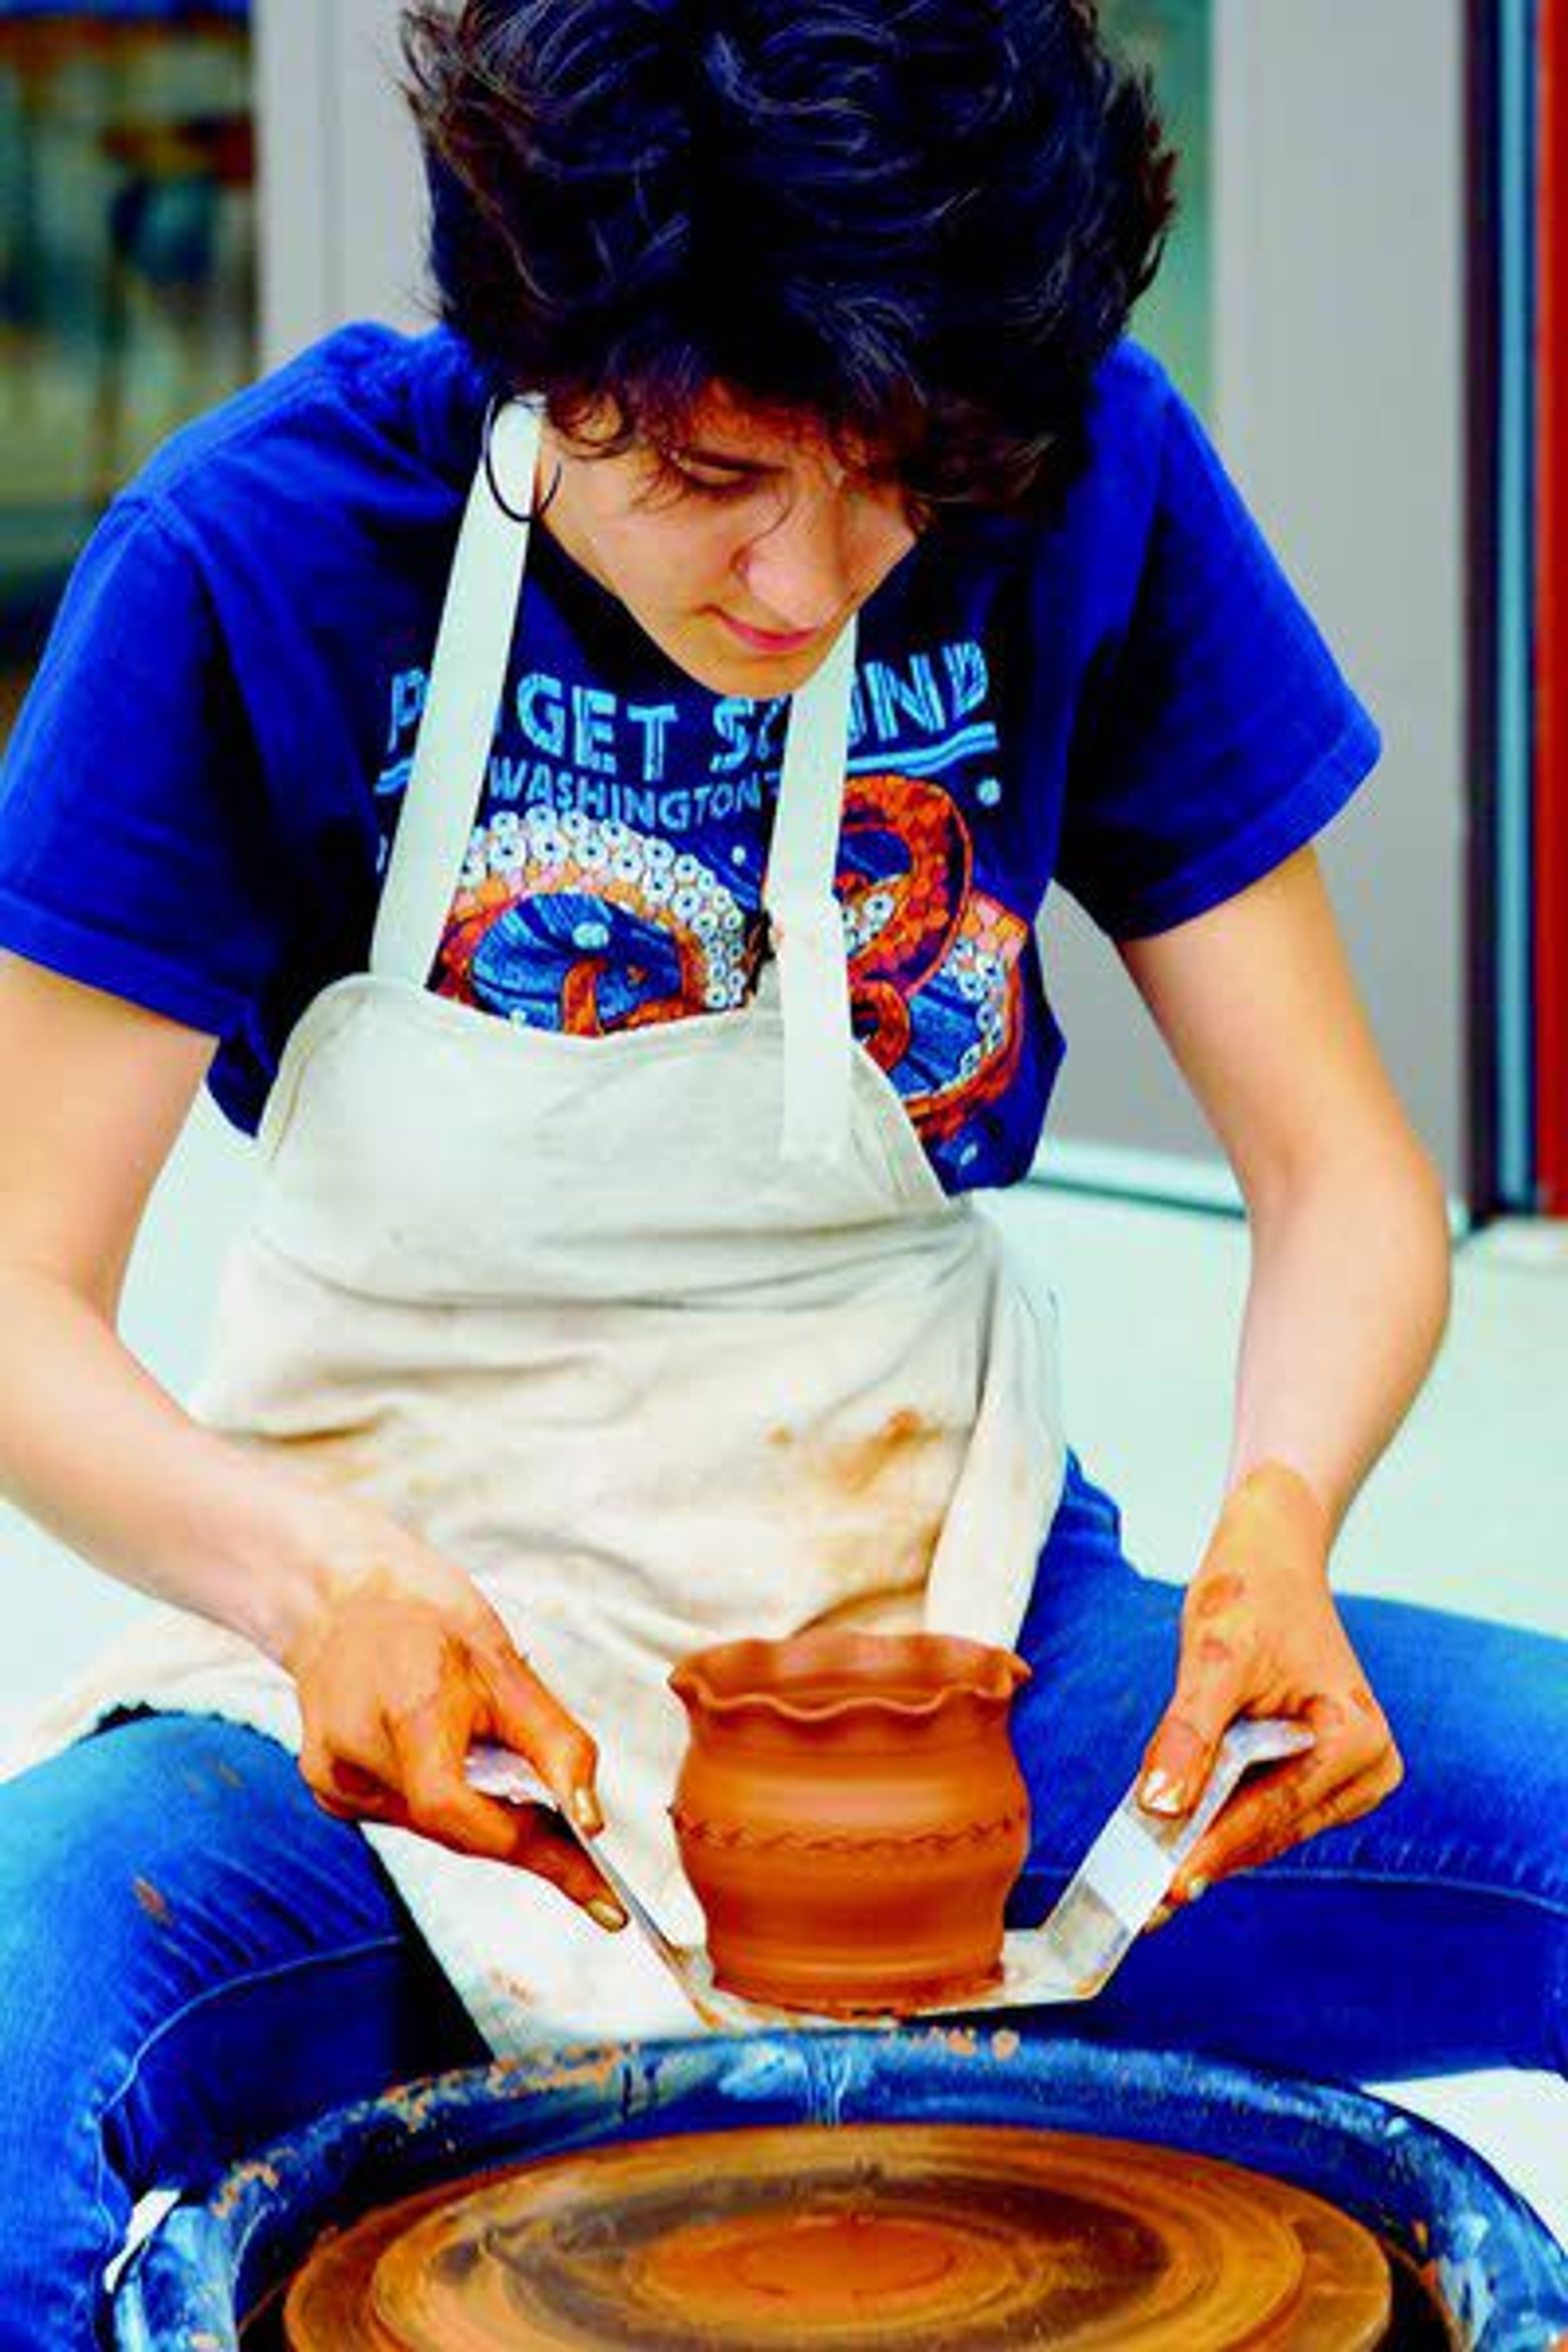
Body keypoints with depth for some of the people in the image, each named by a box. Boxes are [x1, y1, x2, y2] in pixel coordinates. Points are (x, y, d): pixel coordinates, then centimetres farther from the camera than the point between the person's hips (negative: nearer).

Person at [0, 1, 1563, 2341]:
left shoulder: (1091, 491, -7)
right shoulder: (257, 556, -14)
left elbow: (1337, 1165, -4)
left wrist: (1280, 1514, -26)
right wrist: (321, 1575, -34)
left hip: (951, 1631, 3)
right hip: (417, 1674, -3)